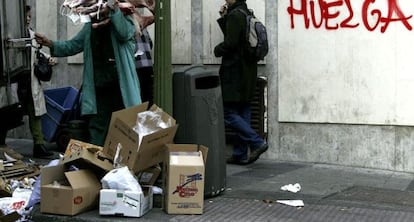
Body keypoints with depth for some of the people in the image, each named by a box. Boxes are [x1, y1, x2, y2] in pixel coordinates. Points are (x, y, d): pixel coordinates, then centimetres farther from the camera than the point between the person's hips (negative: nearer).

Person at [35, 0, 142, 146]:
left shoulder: (125, 20, 1)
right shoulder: (90, 26, 14)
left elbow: (124, 33, -20)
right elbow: (72, 46, 14)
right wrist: (50, 44, 1)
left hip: (121, 88, -4)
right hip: (98, 89, 4)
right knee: (96, 129, 5)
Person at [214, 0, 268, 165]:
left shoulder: (235, 15, -14)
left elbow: (230, 43, -20)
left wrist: (217, 50, -1)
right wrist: (223, 18, 14)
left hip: (234, 73, -9)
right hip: (247, 72, 10)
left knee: (228, 114, -6)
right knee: (242, 113, 10)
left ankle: (257, 143, -11)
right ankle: (240, 154, 13)